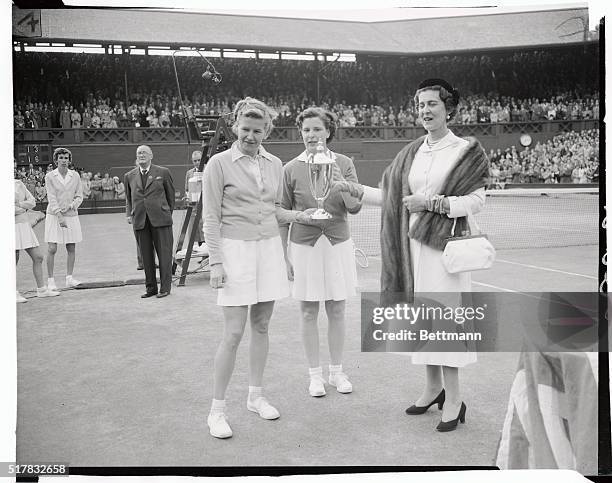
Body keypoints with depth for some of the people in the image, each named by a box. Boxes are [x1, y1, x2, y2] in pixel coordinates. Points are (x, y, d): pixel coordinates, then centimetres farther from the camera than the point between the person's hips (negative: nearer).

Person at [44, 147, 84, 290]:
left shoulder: (75, 175, 4)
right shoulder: (50, 176, -3)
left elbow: (79, 196, 7)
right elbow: (51, 198, -8)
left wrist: (71, 205, -12)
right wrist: (60, 216, -17)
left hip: (71, 215, 3)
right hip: (54, 215, -3)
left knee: (71, 249, 5)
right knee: (52, 249, -5)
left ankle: (69, 278, 16)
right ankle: (50, 280, 4)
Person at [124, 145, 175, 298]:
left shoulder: (163, 172, 4)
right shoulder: (129, 176, 13)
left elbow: (170, 195, 11)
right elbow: (128, 198, 23)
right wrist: (129, 214, 10)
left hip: (160, 219, -3)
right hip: (140, 221, 3)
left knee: (164, 254, -1)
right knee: (146, 256, 6)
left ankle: (165, 287, 7)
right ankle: (151, 287, 16)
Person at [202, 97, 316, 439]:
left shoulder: (275, 164, 9)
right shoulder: (220, 163, -5)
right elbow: (211, 218, -6)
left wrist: (298, 216, 0)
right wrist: (216, 262, -11)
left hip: (270, 247, 5)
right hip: (236, 248, -5)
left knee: (261, 326, 11)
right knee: (234, 333, -6)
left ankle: (256, 395, 26)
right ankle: (217, 409, 8)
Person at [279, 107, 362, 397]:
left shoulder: (343, 163, 1)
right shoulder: (291, 169, -1)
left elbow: (354, 206, -9)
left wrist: (335, 175, -21)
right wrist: (284, 255, 0)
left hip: (338, 245, 1)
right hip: (304, 246, 0)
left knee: (336, 311, 9)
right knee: (309, 313, 7)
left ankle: (336, 371, 25)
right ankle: (315, 374, 22)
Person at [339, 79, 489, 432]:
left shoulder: (466, 151, -2)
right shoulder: (411, 153, 12)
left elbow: (476, 200, -9)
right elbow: (392, 196, 14)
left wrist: (433, 202, -15)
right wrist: (358, 190, 7)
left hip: (444, 244, -5)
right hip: (413, 244, 5)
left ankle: (453, 398, 9)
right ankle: (433, 387, 26)